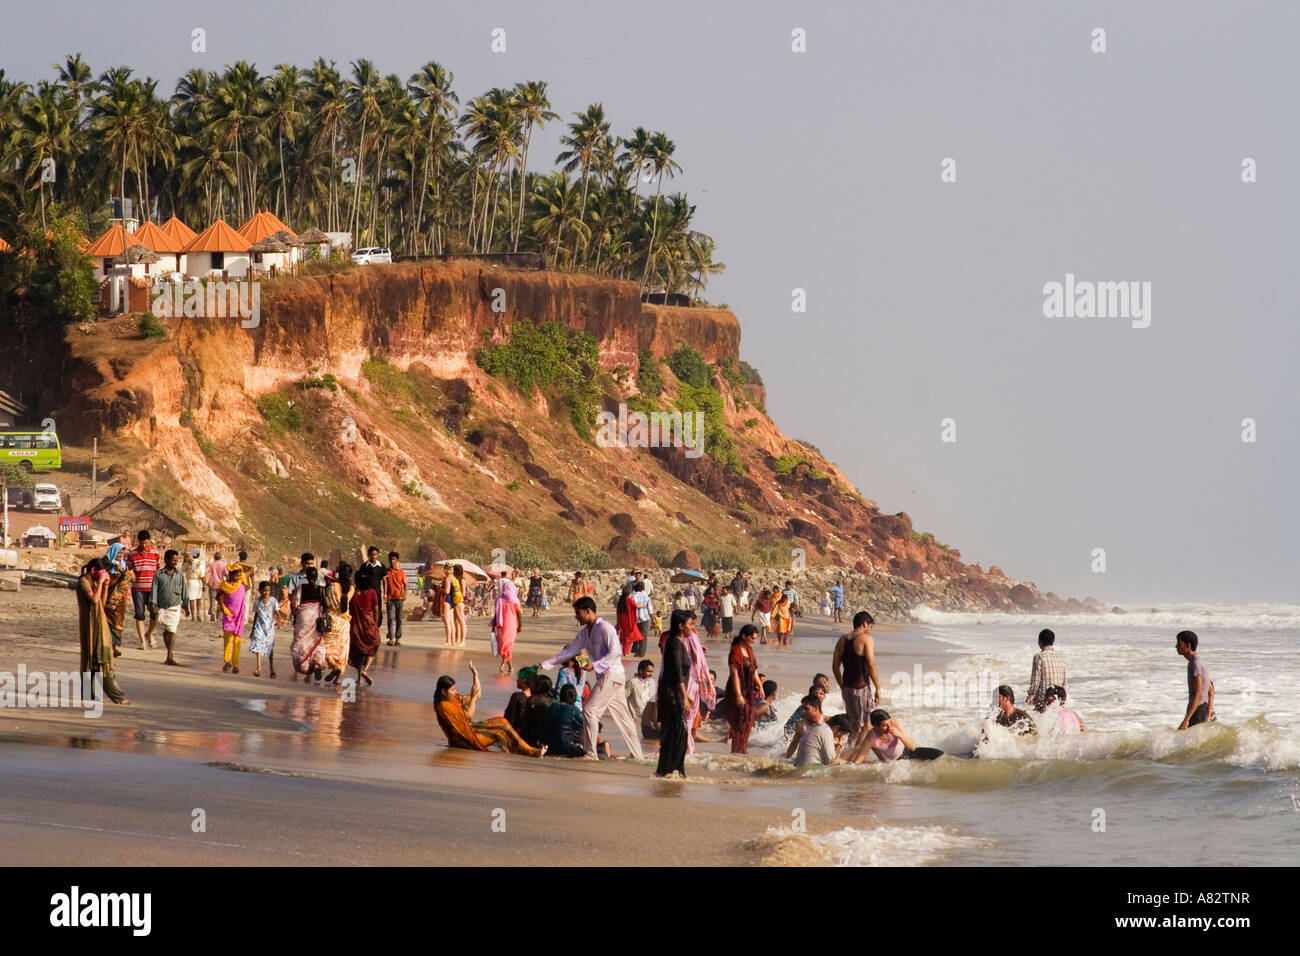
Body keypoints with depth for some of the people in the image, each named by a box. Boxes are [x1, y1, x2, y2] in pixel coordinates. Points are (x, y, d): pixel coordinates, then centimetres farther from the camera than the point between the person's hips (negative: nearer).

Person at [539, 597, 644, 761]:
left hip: (612, 674, -9)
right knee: (623, 716, 11)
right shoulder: (585, 633, 15)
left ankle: (590, 754, -10)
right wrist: (544, 665, 12)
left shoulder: (604, 627, -12)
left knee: (590, 710, -12)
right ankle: (638, 755, 14)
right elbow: (569, 652, 17)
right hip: (604, 676, 9)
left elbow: (615, 652, -19)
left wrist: (595, 665, -24)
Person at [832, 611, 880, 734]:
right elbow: (871, 666, -14)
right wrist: (878, 689, -9)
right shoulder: (866, 639, -9)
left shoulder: (842, 641, 11)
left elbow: (835, 667, 13)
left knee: (854, 726, 15)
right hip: (862, 687, -6)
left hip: (847, 687, 7)